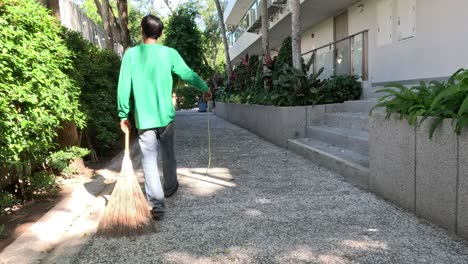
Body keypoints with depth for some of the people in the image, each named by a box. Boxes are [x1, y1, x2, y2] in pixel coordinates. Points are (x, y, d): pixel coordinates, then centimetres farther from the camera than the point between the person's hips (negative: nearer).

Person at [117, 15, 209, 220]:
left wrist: (123, 114, 2)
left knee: (149, 160, 1)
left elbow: (124, 87, -6)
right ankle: (170, 187, 39)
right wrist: (205, 88, 21)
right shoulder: (170, 53, -3)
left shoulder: (131, 54, -4)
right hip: (166, 115, 2)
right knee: (168, 154, 21)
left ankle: (156, 204, -6)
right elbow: (188, 75, 4)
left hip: (143, 118, -1)